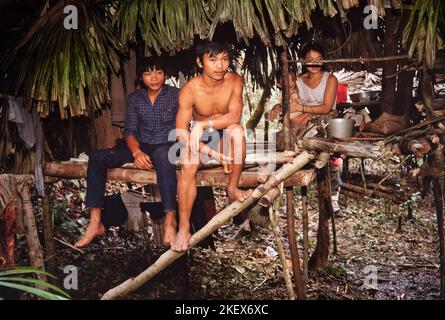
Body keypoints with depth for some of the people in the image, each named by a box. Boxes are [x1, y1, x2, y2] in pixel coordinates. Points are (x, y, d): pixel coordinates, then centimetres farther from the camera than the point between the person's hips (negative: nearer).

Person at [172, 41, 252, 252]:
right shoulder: (190, 90, -17)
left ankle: (233, 188, -16)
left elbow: (234, 116, -24)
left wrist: (203, 124, -34)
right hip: (200, 140, -1)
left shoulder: (234, 81, -12)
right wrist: (214, 154, -32)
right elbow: (180, 131, -20)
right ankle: (184, 228, -22)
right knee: (188, 166, -29)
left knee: (236, 129, -32)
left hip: (225, 139, 1)